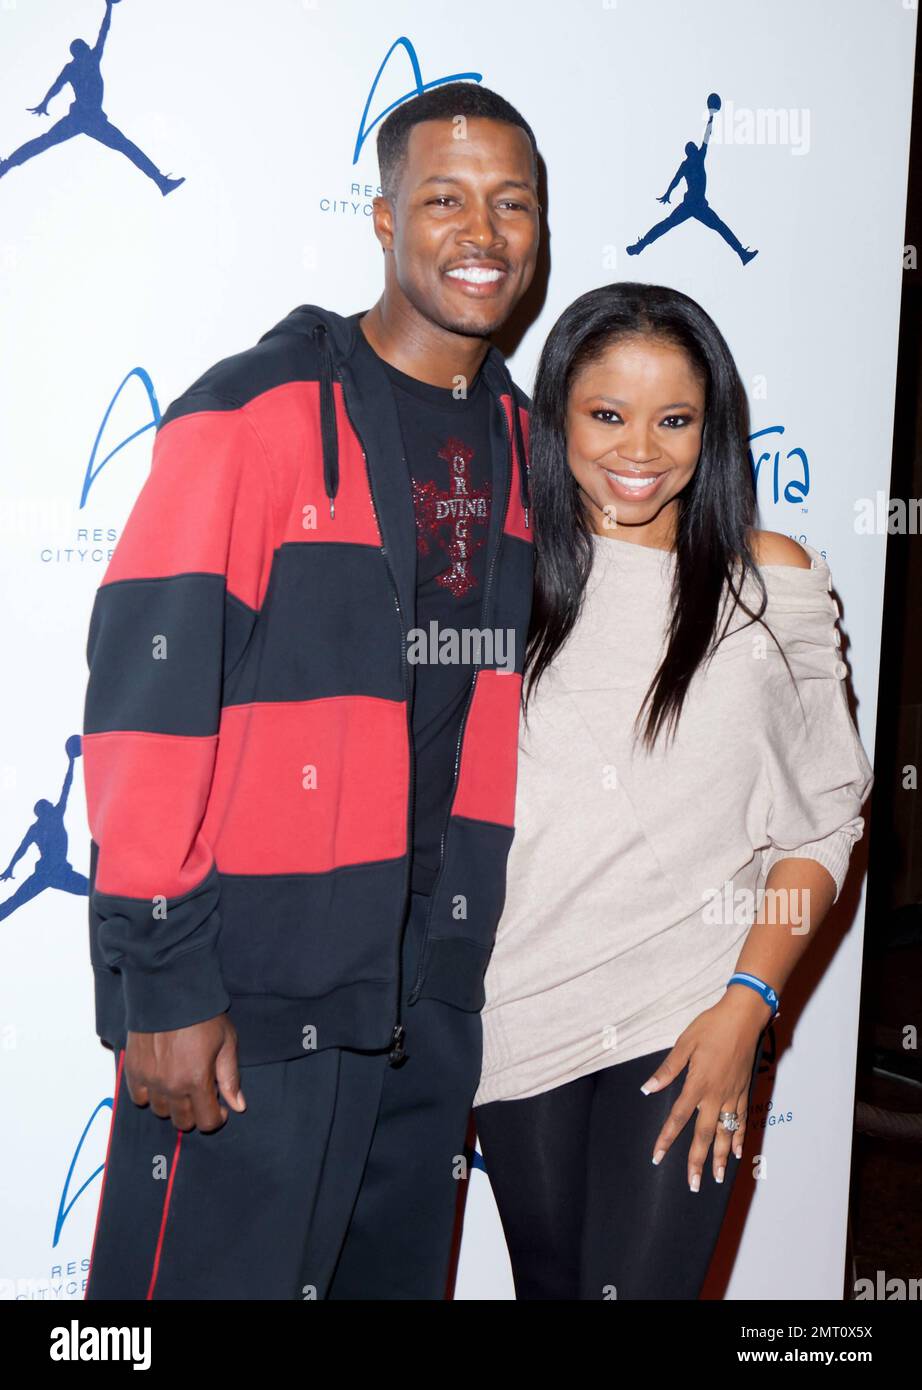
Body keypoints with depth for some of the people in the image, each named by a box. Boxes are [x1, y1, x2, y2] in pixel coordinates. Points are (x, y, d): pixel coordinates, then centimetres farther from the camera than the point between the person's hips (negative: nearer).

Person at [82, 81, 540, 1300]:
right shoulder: (255, 415, -12)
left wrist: (477, 937, 15)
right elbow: (146, 694, -16)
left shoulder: (519, 434, 8)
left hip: (434, 989, 7)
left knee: (398, 1276, 20)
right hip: (250, 990, -6)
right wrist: (163, 983, -17)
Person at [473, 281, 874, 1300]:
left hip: (684, 1022, -2)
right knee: (548, 1279, 15)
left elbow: (822, 821, 0)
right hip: (517, 1009, 2)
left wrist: (746, 1004, -8)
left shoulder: (770, 582, -2)